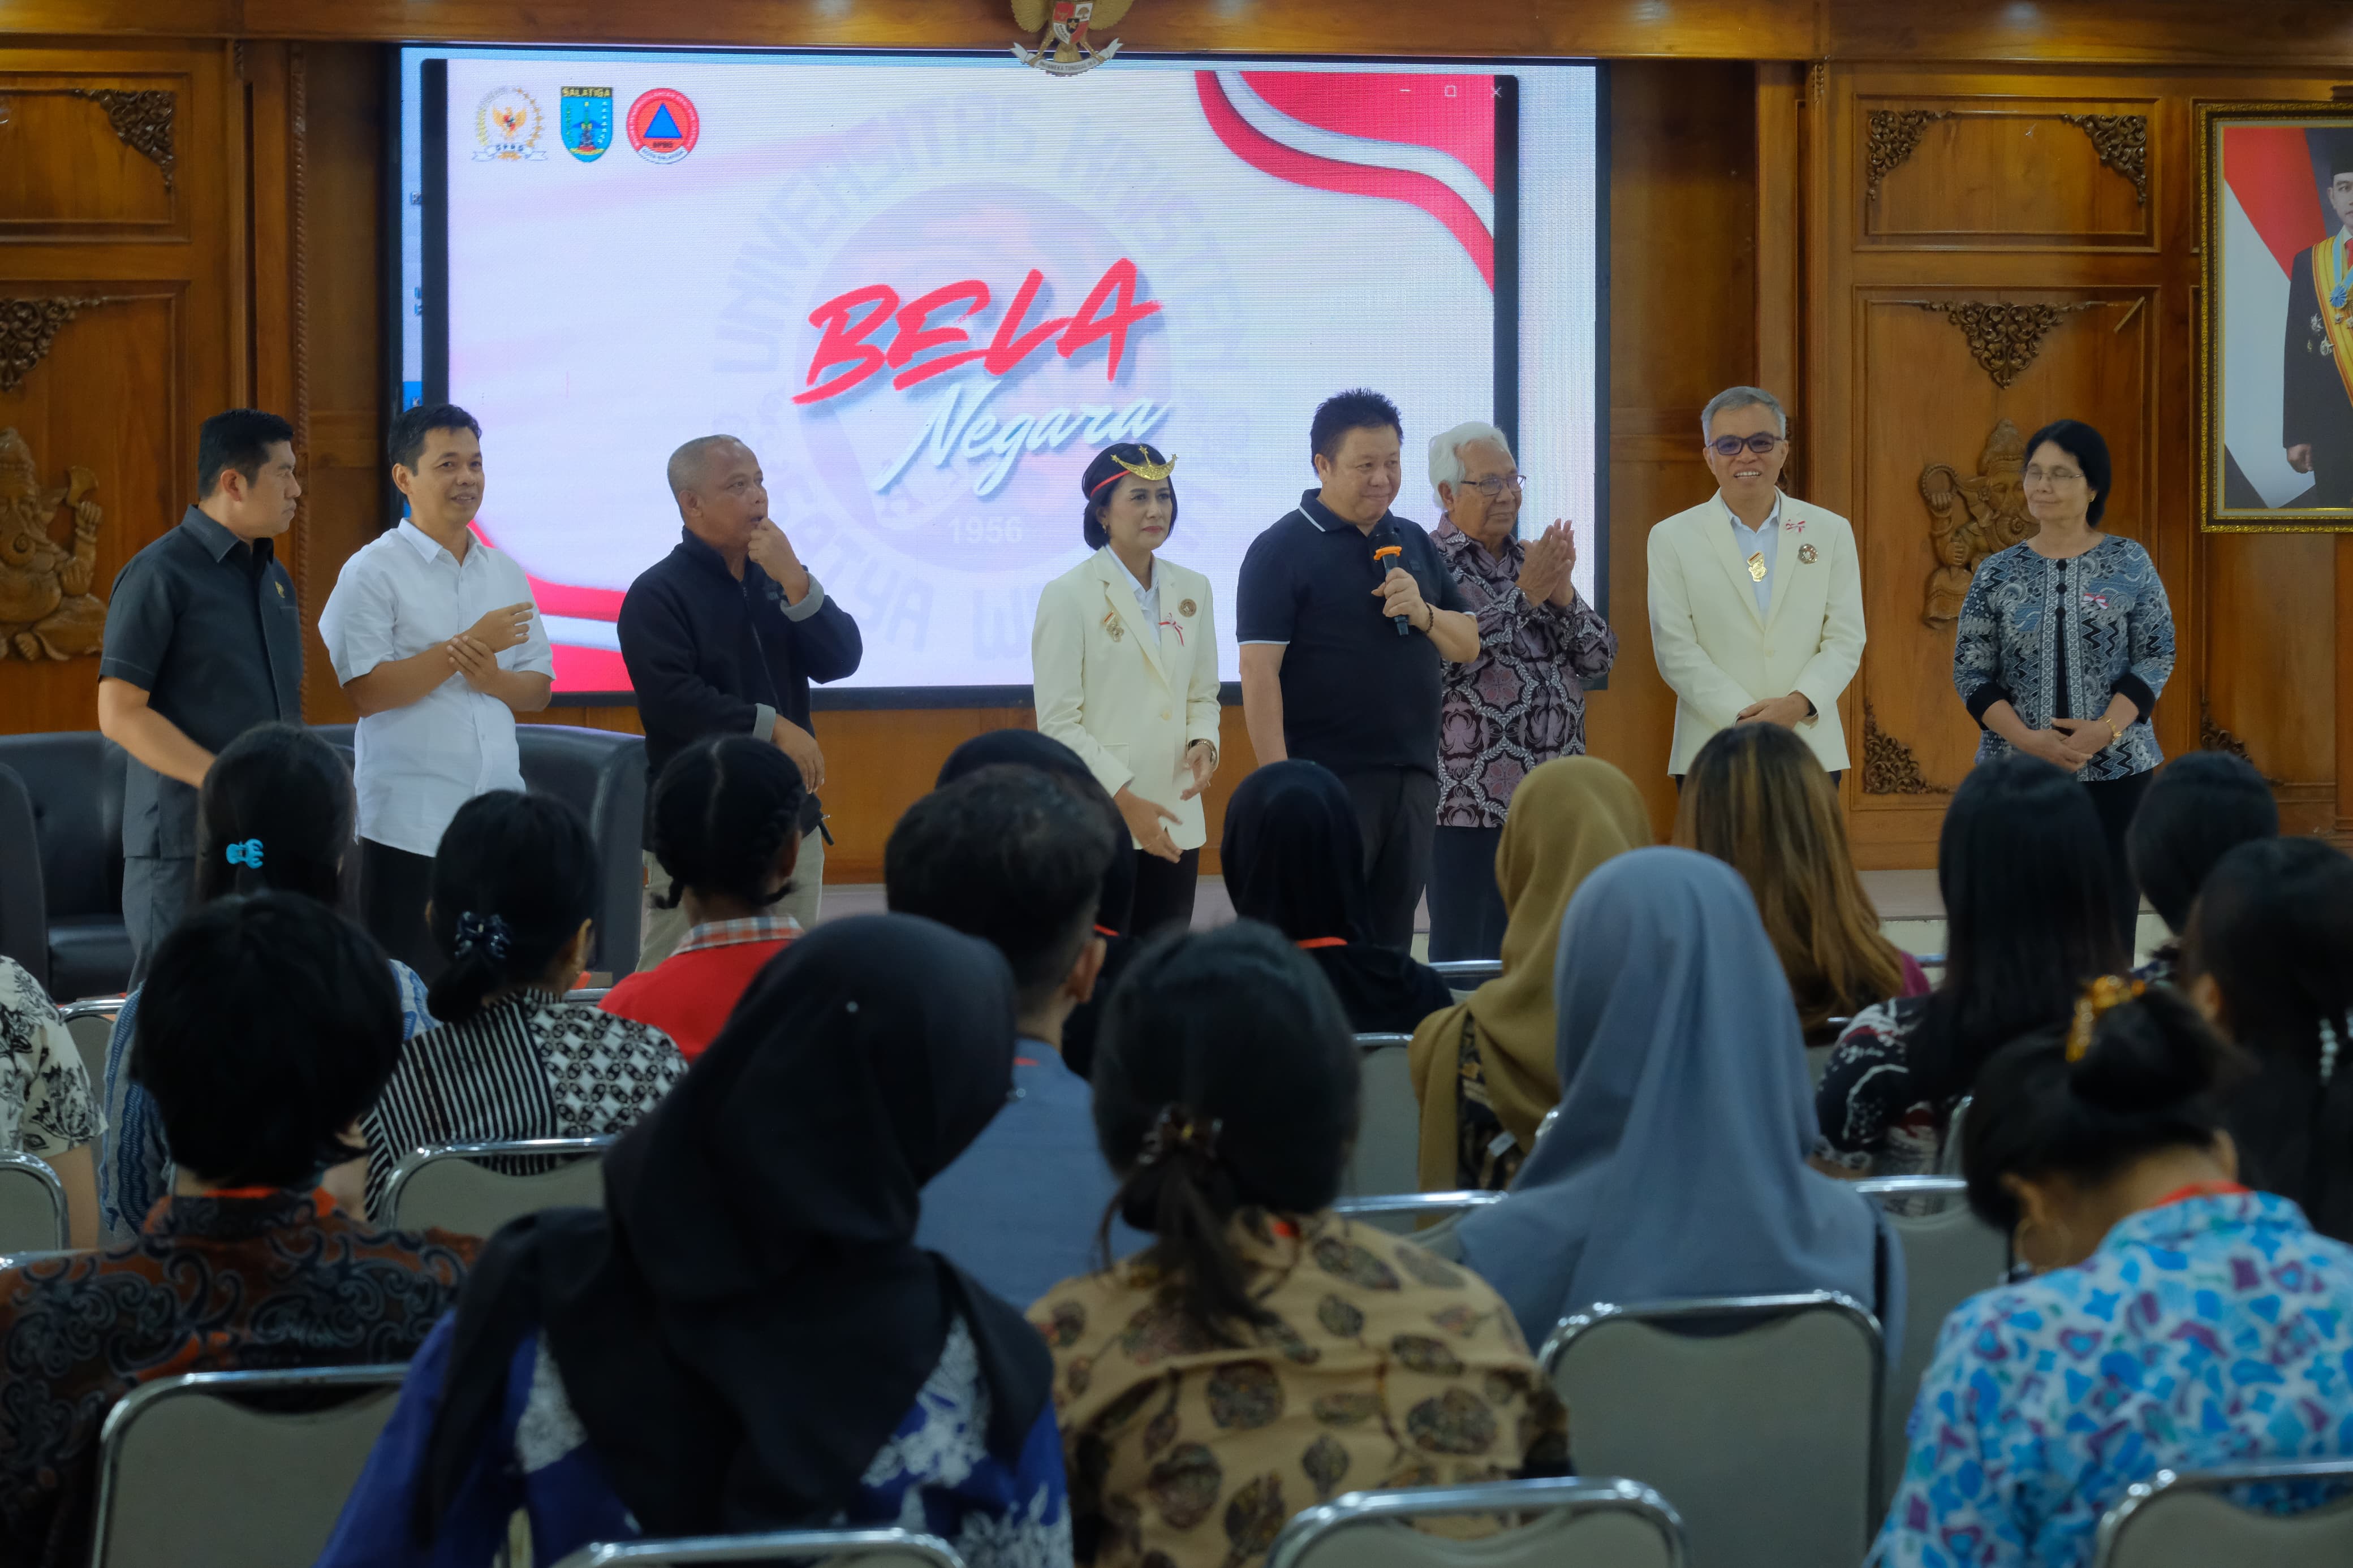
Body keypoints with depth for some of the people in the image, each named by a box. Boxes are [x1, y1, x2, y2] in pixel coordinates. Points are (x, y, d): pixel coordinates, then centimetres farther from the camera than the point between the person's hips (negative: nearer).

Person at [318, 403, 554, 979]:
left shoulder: (505, 574, 15)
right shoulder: (373, 572, -4)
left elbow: (539, 689, 16)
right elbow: (364, 689, -14)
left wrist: (493, 678, -7)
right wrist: (469, 644, -14)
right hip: (408, 824, -6)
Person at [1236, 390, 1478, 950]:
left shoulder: (1413, 543, 14)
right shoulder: (1282, 550, -6)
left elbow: (1467, 646, 14)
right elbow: (1259, 673, -12)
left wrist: (1423, 613, -7)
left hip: (1413, 777, 6)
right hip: (1327, 779, -6)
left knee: (1392, 940, 10)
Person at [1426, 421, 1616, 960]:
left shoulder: (1536, 558, 13)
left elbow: (1599, 659, 9)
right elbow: (1443, 654, -21)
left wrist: (1563, 595, -9)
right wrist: (1526, 594, -17)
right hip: (1470, 799, -6)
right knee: (1466, 955, 0)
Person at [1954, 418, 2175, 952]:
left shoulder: (2129, 564, 1)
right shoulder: (1997, 573, 4)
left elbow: (2157, 656, -1)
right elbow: (1971, 673, 2)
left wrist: (2106, 729, -16)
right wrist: (2028, 739, -13)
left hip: (2117, 770, -1)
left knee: (2111, 921, 1)